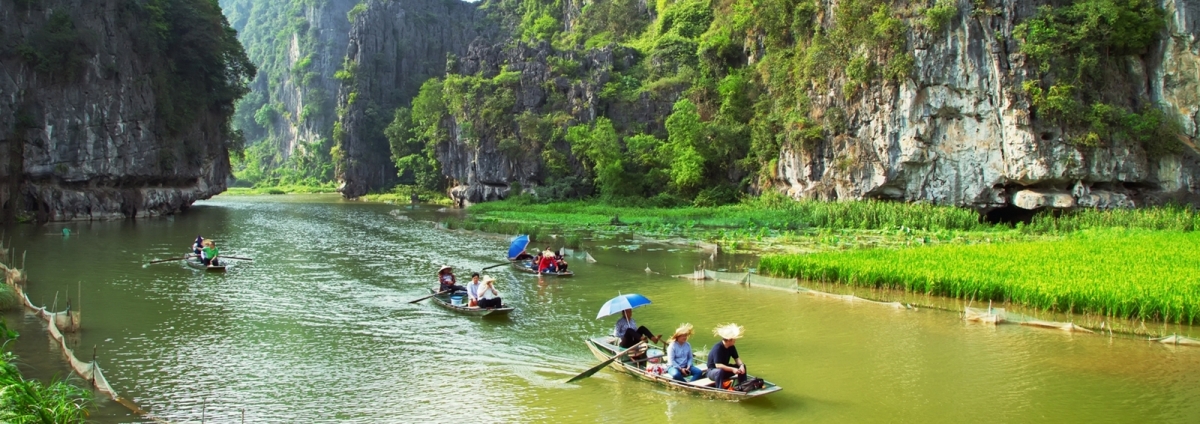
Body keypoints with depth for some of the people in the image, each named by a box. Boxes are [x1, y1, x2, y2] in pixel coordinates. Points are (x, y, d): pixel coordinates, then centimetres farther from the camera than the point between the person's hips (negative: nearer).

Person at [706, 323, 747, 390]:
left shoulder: (731, 347, -6)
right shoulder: (717, 348, -30)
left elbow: (736, 358, 0)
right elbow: (718, 365, -37)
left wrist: (741, 365, -23)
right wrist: (732, 369, -42)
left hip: (725, 368, 8)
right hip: (713, 371, -8)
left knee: (743, 366, -5)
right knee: (720, 371, -42)